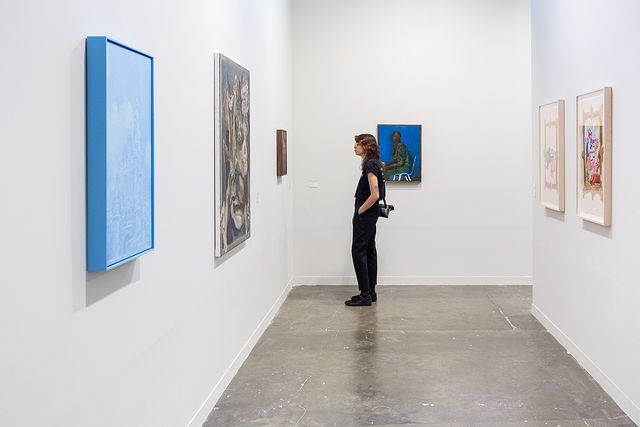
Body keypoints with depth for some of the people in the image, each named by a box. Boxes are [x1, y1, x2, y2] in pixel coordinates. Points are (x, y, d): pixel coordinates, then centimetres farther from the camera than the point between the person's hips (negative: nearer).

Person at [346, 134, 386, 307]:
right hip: (370, 214, 10)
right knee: (369, 250, 11)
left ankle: (365, 295, -6)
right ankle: (371, 292, 15)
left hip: (365, 215, -10)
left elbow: (375, 195, -25)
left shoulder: (370, 166, -18)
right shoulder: (374, 164, 13)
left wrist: (360, 211, -15)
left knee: (358, 251, -7)